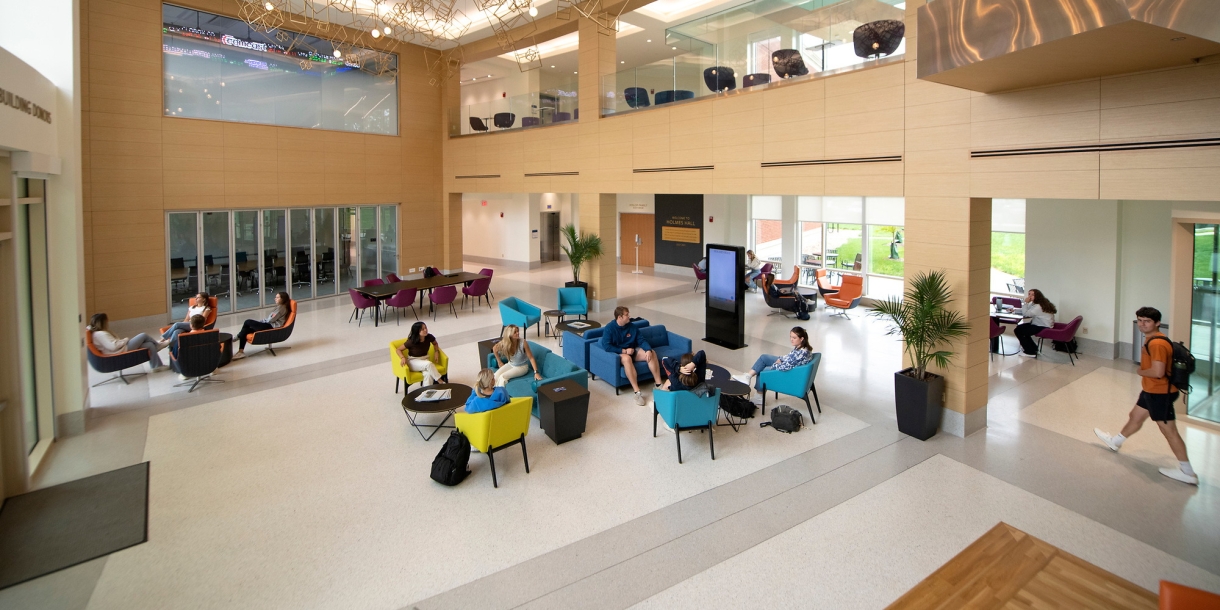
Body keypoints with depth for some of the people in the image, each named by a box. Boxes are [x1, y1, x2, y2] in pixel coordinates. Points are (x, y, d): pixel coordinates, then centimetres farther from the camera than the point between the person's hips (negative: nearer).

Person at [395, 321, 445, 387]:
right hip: (413, 361, -3)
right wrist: (403, 358, -30)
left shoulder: (429, 337, -13)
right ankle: (440, 381, -19)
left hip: (424, 359, 3)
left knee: (428, 374, -32)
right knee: (429, 364, -35)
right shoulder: (411, 342, -22)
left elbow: (435, 343, 11)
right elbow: (399, 350, -11)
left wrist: (436, 352, -6)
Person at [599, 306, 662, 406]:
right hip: (618, 353, -6)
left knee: (652, 353, -16)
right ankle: (637, 392, -42)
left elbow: (641, 341, 1)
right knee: (627, 358, -40)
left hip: (632, 351, 6)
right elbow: (606, 346, -20)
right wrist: (624, 351, -22)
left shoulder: (632, 326, 1)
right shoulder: (609, 328, -13)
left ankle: (658, 384, -14)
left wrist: (648, 350, -20)